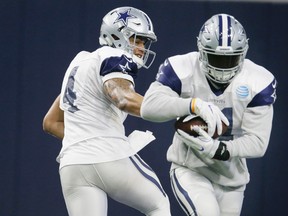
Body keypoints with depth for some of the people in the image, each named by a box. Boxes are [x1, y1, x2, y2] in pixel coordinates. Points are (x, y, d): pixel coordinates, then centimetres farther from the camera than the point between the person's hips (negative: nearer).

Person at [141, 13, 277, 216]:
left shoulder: (258, 82, -12)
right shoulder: (182, 69, -15)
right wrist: (194, 104, -42)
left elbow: (257, 142, -13)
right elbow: (149, 106, -28)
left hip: (231, 175, 4)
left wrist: (217, 149, -31)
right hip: (189, 169, -3)